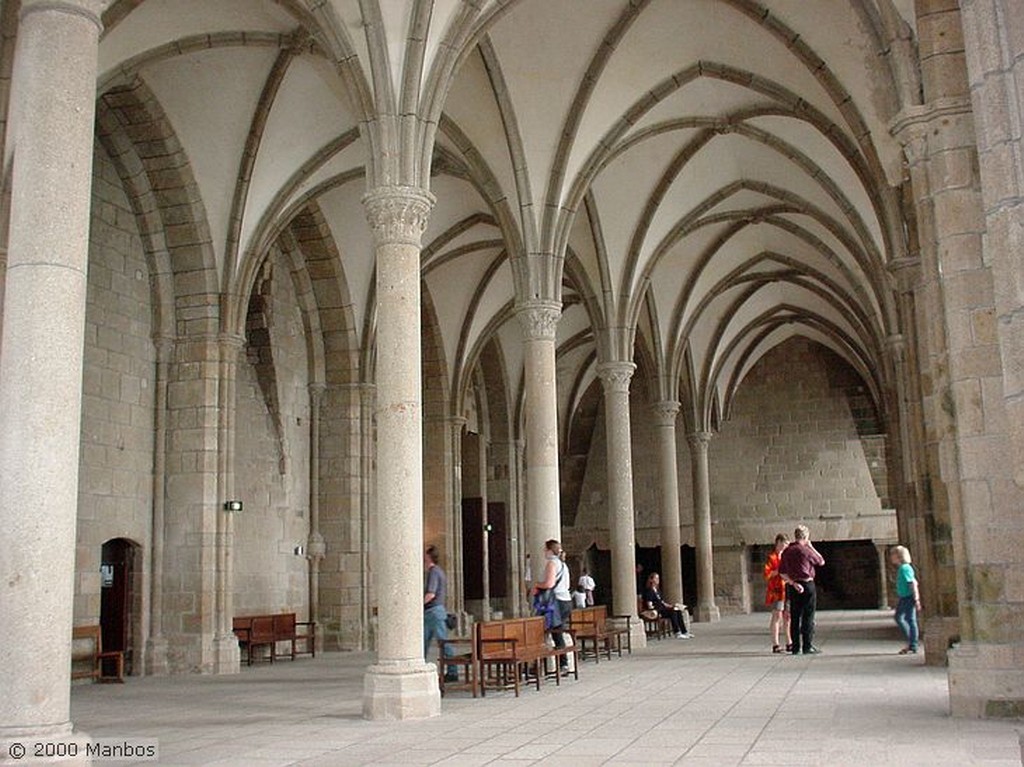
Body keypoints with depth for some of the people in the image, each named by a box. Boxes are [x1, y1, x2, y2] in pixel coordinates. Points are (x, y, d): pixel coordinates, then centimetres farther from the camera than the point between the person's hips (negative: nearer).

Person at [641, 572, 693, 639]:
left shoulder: (657, 591, 22)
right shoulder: (648, 591, -6)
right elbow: (650, 606, -13)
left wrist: (669, 606, 5)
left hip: (662, 609, 9)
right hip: (655, 612, -9)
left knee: (678, 611, -12)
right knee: (672, 612, -29)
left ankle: (684, 632, -15)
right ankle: (677, 634, -28)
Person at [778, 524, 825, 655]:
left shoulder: (786, 551, 7)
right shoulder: (806, 550, -11)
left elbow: (782, 573, 5)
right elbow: (821, 562, 4)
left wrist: (792, 583, 0)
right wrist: (811, 547, 10)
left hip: (793, 586, 6)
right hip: (807, 584, -6)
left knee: (794, 617, 7)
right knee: (808, 617, 0)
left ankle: (796, 647, 9)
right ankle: (807, 646, 1)